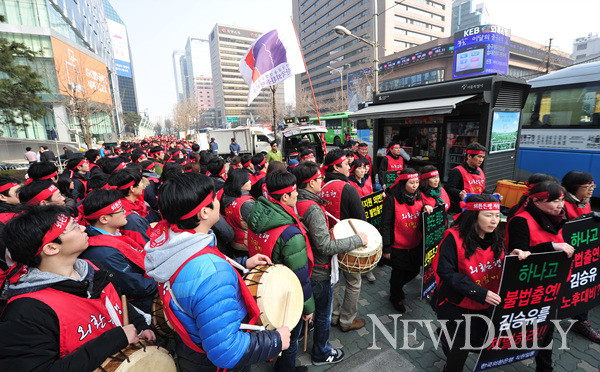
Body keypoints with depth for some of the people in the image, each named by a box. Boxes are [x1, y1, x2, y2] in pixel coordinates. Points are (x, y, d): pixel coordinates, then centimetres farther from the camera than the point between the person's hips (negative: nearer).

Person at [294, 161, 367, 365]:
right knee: (323, 314, 15)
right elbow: (326, 247, -32)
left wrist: (327, 231, 11)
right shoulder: (313, 209, -31)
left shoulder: (295, 203, -4)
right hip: (319, 273, -8)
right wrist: (358, 240, -24)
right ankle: (322, 354, 38)